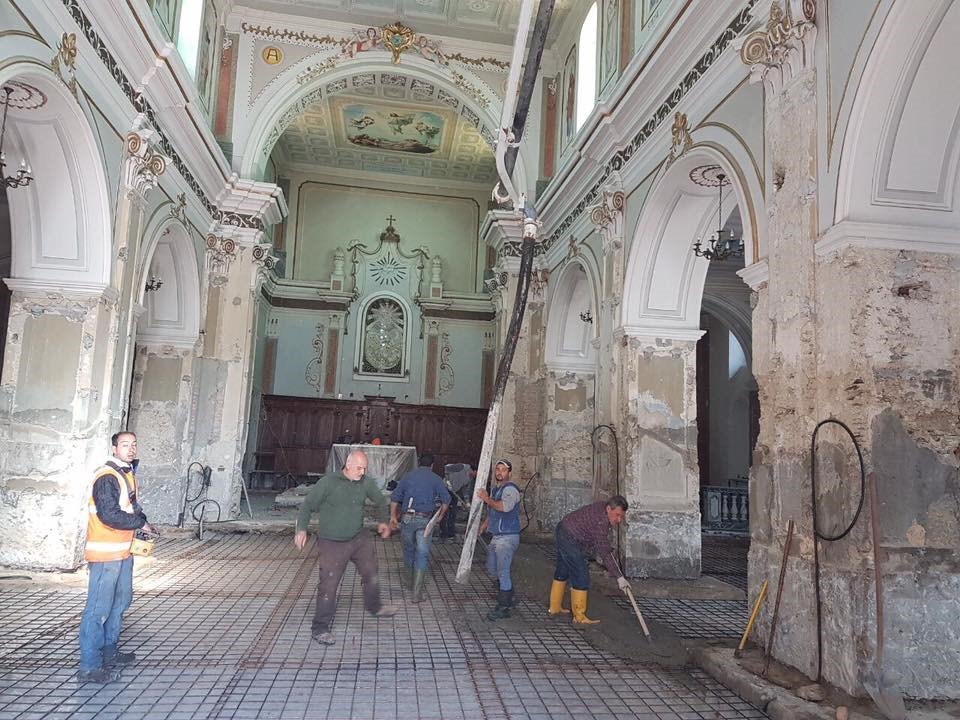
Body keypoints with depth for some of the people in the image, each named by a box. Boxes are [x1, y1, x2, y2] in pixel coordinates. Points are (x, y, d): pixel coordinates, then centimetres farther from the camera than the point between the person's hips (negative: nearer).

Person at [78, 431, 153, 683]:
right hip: (105, 553, -10)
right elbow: (109, 515, -25)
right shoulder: (106, 477, -18)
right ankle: (89, 667, 6)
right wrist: (140, 523, -14)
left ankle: (109, 652, 34)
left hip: (123, 551, 10)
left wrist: (140, 517, 3)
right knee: (98, 609, -3)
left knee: (120, 602, 20)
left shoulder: (126, 473, 11)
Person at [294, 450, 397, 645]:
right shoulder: (328, 482, -16)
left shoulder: (366, 483, -2)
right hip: (332, 543, -5)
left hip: (359, 539, 5)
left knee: (371, 573, 17)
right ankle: (319, 628, 13)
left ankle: (374, 607, 43)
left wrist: (383, 521, 7)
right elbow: (307, 505, -10)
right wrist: (301, 529, -22)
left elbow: (380, 501, 17)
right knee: (328, 586, -3)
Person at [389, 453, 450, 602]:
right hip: (425, 519, -2)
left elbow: (395, 498, 5)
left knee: (408, 549, 21)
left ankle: (408, 581, 36)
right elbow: (446, 500, -3)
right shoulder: (435, 479, 3)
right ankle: (417, 592, -2)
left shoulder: (408, 475, 8)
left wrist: (393, 516, 11)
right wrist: (440, 516, 10)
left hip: (407, 518, 2)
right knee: (422, 554, 1)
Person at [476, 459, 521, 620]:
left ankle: (503, 608, -2)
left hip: (507, 537, -10)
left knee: (503, 572, -9)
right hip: (496, 537, 10)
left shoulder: (510, 489, -13)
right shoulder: (495, 489, 17)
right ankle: (508, 598, 33)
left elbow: (504, 507, -32)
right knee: (493, 569, 18)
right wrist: (483, 525, 26)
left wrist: (487, 499, -20)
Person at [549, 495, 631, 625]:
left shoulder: (601, 508, 0)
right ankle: (579, 617, 3)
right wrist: (619, 577, -26)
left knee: (562, 571, 21)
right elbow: (604, 553, -29)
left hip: (563, 531, 11)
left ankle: (555, 607, 35)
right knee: (581, 576, -6)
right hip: (570, 540, -11)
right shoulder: (600, 521, -29)